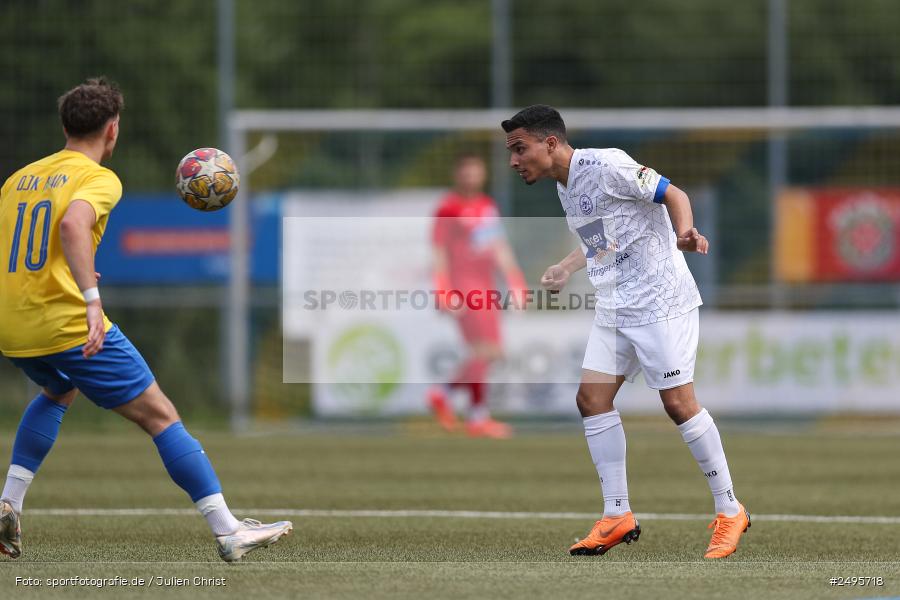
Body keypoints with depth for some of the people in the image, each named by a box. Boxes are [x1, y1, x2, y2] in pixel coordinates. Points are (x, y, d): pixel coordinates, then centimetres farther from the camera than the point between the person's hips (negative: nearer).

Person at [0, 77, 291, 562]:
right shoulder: (98, 178, -5)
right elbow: (72, 224, -26)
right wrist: (92, 298, -35)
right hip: (68, 324, -7)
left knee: (58, 392, 37)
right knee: (160, 417, 1)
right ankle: (228, 532, -2)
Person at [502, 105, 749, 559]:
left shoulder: (605, 166, -15)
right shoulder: (564, 187, 12)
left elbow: (672, 194, -14)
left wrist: (684, 232, -31)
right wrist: (566, 268, 23)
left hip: (660, 301, -9)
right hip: (613, 309, 9)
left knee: (678, 403, -10)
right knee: (591, 397, 0)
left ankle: (729, 512, 0)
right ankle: (617, 517, 5)